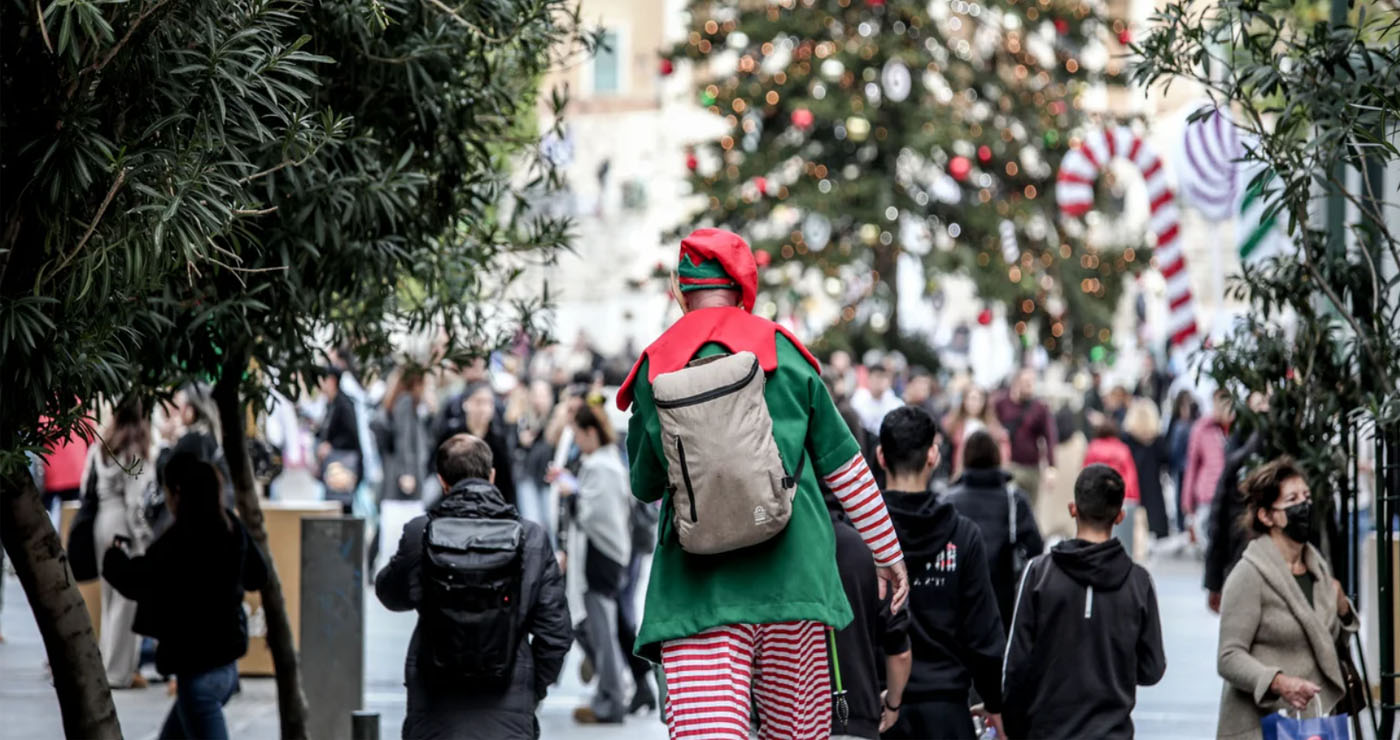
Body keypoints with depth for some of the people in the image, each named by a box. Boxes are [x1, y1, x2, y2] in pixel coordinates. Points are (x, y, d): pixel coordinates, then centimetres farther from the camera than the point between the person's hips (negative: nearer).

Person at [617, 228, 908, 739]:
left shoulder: (654, 370, 7)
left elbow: (643, 486, 17)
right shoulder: (783, 352, 8)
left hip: (695, 585, -1)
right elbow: (843, 464, 12)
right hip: (792, 573, 1)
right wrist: (888, 553, 21)